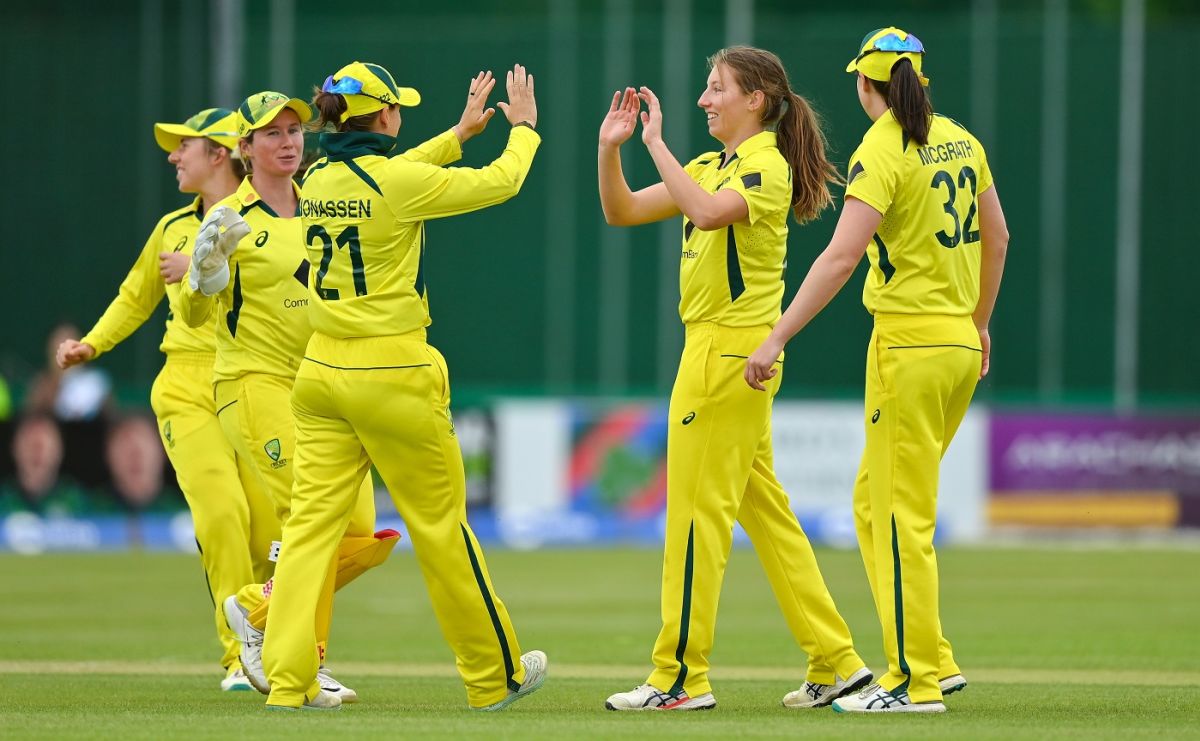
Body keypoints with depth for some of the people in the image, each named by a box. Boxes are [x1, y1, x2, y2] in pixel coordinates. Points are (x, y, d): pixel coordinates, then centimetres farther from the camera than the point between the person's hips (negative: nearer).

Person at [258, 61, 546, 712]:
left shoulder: (319, 180, 5)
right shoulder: (400, 181, -13)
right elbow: (500, 182, -1)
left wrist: (459, 134, 35)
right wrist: (523, 127, 19)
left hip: (322, 372, 5)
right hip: (393, 375, -5)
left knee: (310, 523, 1)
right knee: (441, 526, 8)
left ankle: (287, 681, -9)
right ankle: (494, 676, 21)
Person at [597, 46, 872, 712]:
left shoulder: (767, 167, -11)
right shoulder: (712, 167, 16)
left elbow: (706, 211, -31)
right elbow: (621, 212, 15)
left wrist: (656, 143, -25)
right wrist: (610, 149, 0)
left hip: (731, 350, -10)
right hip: (714, 350, 10)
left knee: (696, 509, -7)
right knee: (764, 511, 11)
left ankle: (681, 678, -4)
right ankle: (835, 663, 13)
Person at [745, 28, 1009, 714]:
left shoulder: (881, 151, -13)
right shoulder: (959, 141, 10)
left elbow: (842, 256, -22)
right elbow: (997, 237, 19)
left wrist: (776, 340, -23)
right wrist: (979, 322, 33)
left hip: (910, 345, -8)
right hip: (962, 347, 8)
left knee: (903, 518, -3)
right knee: (878, 503, 16)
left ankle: (917, 681, -3)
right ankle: (932, 661, 15)